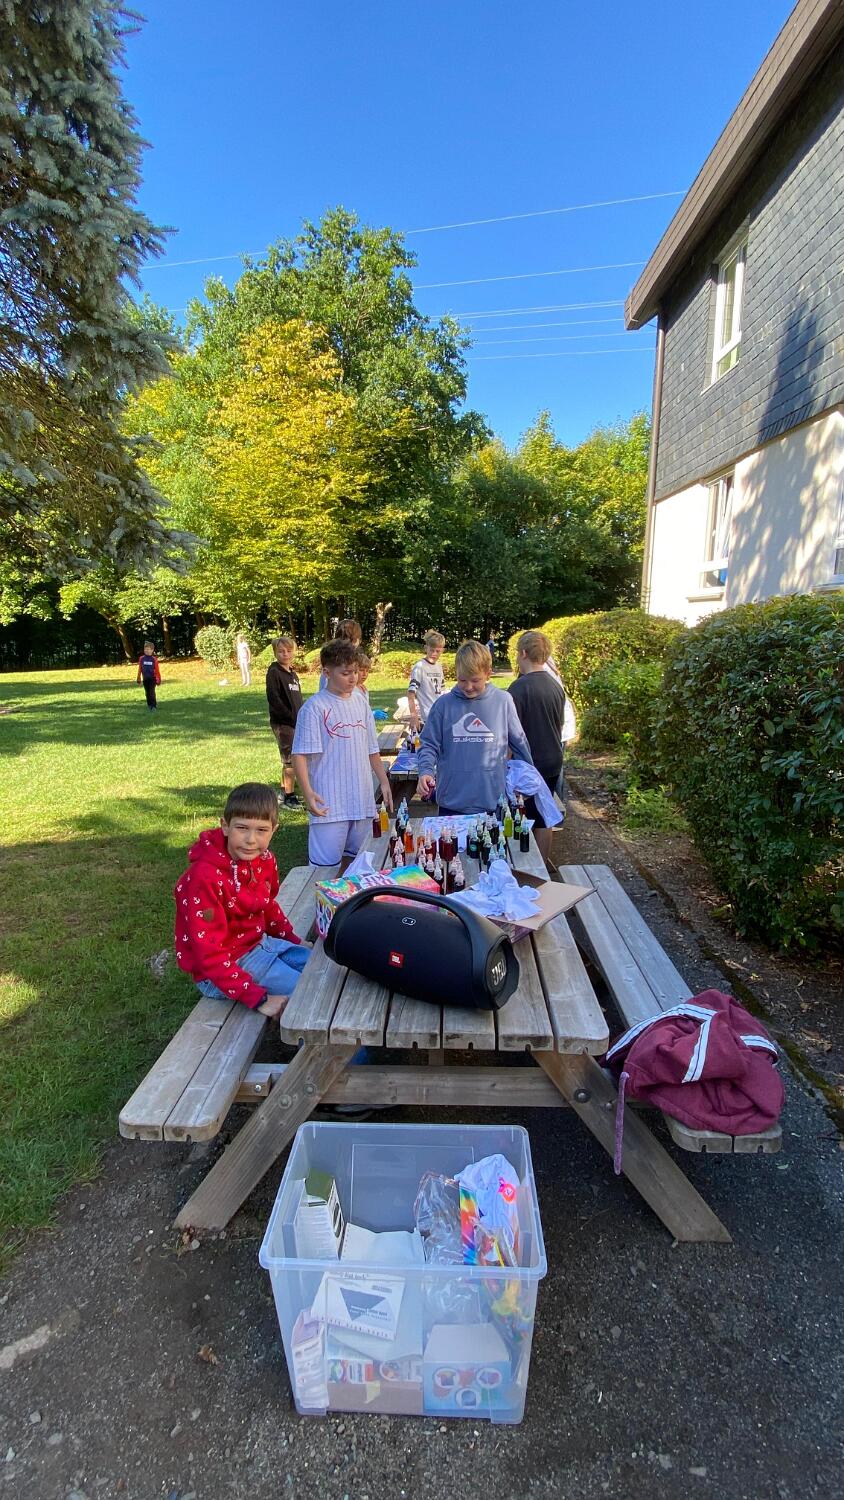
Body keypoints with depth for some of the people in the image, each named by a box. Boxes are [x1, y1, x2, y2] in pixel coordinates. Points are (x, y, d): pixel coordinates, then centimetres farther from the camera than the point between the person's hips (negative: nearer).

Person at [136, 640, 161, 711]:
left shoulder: (154, 659, -7)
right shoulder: (141, 658, 2)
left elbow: (157, 670, -3)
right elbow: (139, 669, 10)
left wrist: (158, 679, -3)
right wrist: (138, 678, 12)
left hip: (152, 678, -4)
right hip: (145, 679, 4)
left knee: (152, 692, -9)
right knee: (147, 693, 11)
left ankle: (154, 706, -5)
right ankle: (149, 705, 22)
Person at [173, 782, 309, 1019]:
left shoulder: (265, 860, -5)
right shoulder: (205, 877, -27)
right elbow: (209, 953, -27)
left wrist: (295, 941, 10)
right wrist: (259, 998, -29)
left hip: (260, 943, 8)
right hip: (221, 970, -8)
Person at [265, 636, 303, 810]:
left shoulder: (292, 674, 16)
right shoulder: (274, 672, -8)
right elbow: (273, 698, -16)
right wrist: (292, 717, -17)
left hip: (295, 722, 8)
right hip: (282, 723, -8)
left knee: (289, 760, 13)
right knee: (291, 760, -6)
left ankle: (284, 793, 25)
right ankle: (289, 797, 2)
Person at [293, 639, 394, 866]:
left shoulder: (360, 703, 10)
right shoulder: (315, 707, -9)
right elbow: (300, 755, -11)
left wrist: (384, 781, 14)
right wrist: (308, 793, -19)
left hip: (362, 802, 6)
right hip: (329, 805, -6)